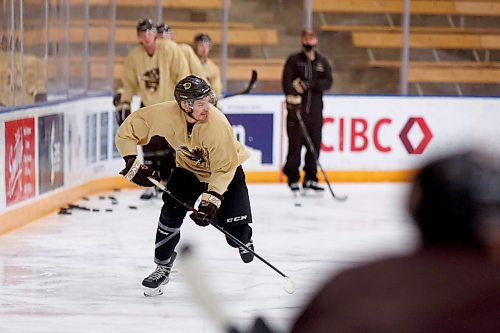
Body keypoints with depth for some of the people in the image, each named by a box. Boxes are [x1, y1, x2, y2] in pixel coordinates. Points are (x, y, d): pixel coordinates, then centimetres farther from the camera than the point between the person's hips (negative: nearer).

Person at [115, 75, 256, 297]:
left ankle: (245, 244, 29)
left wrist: (211, 200, -36)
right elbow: (128, 129, -17)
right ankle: (163, 267, 5)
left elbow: (225, 168, -29)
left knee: (234, 228, -9)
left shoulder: (217, 124, -37)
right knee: (171, 212, -13)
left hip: (226, 167, -3)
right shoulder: (165, 114, -30)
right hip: (188, 167, 3)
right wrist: (132, 165, -21)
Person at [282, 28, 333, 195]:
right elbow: (286, 82, -9)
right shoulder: (293, 60, 2)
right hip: (296, 108, -3)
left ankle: (310, 178, 14)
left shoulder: (322, 62, 12)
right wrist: (294, 98, -21)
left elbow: (328, 81, 1)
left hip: (315, 110, 3)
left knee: (314, 144, 4)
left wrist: (312, 84, -15)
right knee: (295, 144, -6)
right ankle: (293, 179, 2)